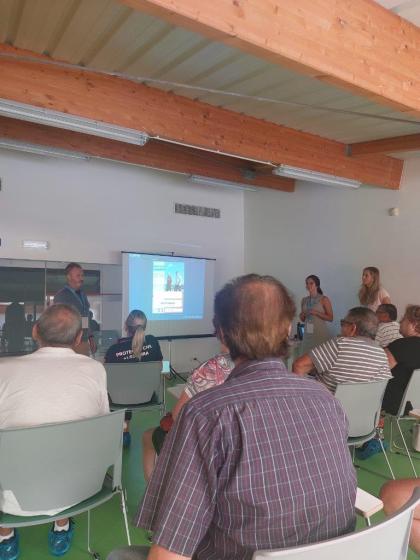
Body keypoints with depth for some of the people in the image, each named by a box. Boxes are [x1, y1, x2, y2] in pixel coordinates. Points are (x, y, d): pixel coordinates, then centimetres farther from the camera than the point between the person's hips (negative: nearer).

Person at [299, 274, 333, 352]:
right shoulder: (304, 300, 10)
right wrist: (302, 315, -2)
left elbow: (330, 318, -5)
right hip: (308, 334, 4)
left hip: (321, 334, -4)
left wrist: (316, 313, -15)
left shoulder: (324, 299, -3)